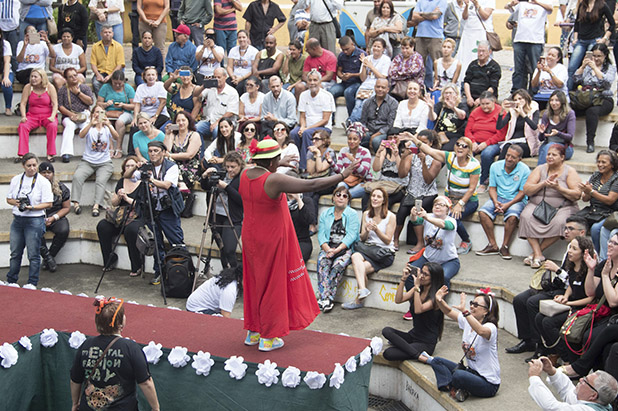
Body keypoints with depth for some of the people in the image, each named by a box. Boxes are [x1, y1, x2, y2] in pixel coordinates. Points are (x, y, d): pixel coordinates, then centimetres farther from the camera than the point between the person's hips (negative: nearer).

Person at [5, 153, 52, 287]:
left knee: (33, 255, 0)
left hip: (34, 221, -4)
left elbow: (48, 204, -7)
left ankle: (32, 284, 9)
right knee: (15, 253, 12)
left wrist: (31, 207, -18)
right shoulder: (16, 180, 8)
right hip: (17, 220, 4)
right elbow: (8, 199, 13)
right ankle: (10, 282, 24)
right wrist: (16, 203, -9)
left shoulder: (43, 182, -4)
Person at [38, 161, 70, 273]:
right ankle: (47, 257, -21)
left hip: (57, 217, 1)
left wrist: (53, 218, -10)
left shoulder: (61, 188, 4)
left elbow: (66, 207, 5)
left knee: (64, 230, -31)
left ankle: (48, 258, -14)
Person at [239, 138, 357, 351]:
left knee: (254, 282, 19)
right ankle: (268, 337, 14)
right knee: (272, 285, 5)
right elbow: (311, 185, -25)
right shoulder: (274, 180, -25)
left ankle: (253, 332, 29)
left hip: (250, 238, 7)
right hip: (271, 240, -7)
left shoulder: (245, 175, -3)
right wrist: (341, 176, -17)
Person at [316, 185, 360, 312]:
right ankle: (325, 298, -37)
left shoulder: (352, 214, 4)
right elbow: (321, 234, 6)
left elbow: (351, 236, -7)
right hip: (328, 247, 2)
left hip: (346, 248, -2)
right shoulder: (325, 214, 15)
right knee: (322, 262, -30)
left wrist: (337, 249, -19)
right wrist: (327, 249, -14)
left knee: (338, 264, -33)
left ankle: (328, 297, -31)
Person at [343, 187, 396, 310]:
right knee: (356, 257, -33)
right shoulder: (366, 214, 13)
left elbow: (388, 240, -5)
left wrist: (376, 229, -20)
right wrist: (367, 231, -13)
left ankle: (358, 300, -22)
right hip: (368, 248, 4)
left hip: (385, 253, -4)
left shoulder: (390, 216, -1)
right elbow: (362, 238, 9)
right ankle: (363, 289, -46)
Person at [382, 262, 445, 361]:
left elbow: (418, 310, -28)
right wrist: (403, 279, -11)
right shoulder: (417, 290, 8)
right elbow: (398, 300, -2)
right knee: (386, 331, -21)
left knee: (388, 354, -24)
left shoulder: (435, 297, -14)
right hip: (413, 335, 8)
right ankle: (417, 354, -21)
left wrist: (417, 286, -24)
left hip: (426, 343, -8)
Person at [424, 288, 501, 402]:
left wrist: (464, 311, -52)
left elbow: (481, 331, -44)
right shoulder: (467, 321, 4)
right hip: (471, 371, 8)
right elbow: (449, 312, 7)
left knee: (458, 375, -36)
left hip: (488, 383, -8)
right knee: (437, 361, -1)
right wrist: (440, 301, -15)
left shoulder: (491, 327, -20)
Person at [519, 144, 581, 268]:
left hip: (562, 207, -2)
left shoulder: (570, 172, 4)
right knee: (526, 217, -30)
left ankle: (537, 251, -21)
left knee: (559, 222, -35)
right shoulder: (540, 169, 10)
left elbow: (577, 195, -7)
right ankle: (538, 255, -31)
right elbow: (526, 190, 1)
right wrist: (543, 184, -14)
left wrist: (558, 188, -17)